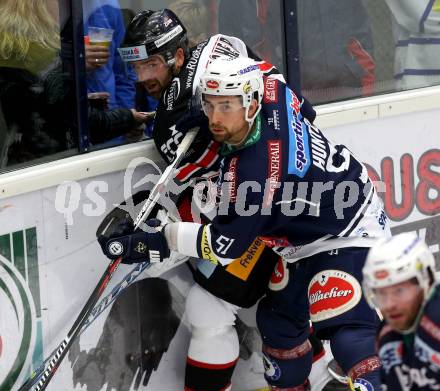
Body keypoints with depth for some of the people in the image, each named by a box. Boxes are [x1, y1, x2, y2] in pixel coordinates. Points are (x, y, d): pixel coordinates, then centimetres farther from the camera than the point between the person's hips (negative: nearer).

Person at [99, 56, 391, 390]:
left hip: (351, 232, -10)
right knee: (278, 316, 16)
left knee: (345, 325, -26)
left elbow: (225, 245, -26)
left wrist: (159, 241, -22)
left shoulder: (253, 170, -35)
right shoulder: (275, 97, -14)